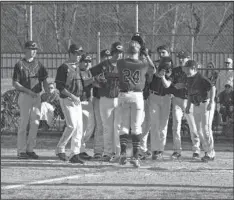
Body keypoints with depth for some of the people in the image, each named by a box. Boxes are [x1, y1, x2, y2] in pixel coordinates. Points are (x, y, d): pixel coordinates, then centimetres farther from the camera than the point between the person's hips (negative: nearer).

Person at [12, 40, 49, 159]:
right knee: (24, 123, -5)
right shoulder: (20, 65, -3)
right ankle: (21, 151, -2)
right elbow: (15, 83, -7)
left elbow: (44, 81, 16)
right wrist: (28, 91, -16)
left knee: (35, 123, 3)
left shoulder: (39, 65, 13)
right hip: (25, 96, -5)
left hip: (37, 96, 5)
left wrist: (48, 92, -2)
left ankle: (30, 149, 11)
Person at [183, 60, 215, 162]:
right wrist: (188, 106, 20)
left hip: (205, 104, -8)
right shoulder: (189, 79, 10)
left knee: (206, 129, -9)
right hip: (196, 106, 8)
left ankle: (210, 153, -2)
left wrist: (211, 102, -29)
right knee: (199, 130, 8)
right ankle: (207, 151, 17)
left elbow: (212, 87, -24)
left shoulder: (201, 78, -15)